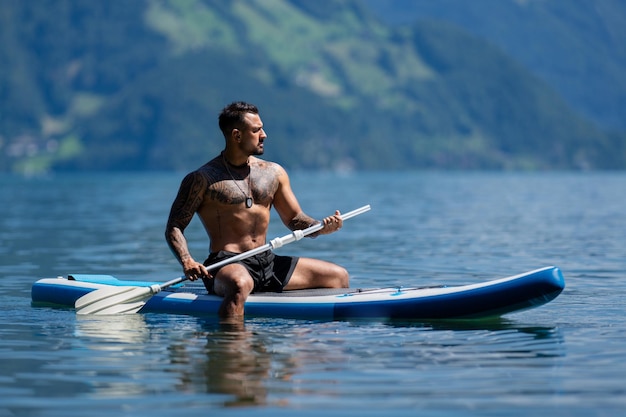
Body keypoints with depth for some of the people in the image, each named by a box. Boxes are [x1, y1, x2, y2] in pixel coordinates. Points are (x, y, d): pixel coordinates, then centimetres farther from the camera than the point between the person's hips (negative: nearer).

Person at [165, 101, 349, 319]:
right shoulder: (203, 179, -4)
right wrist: (187, 262, -22)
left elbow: (295, 219, 19)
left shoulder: (274, 173, 13)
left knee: (338, 276, 3)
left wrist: (321, 227, -3)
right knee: (240, 284, -43)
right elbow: (174, 227, -3)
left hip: (268, 262, 7)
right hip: (226, 265, -7)